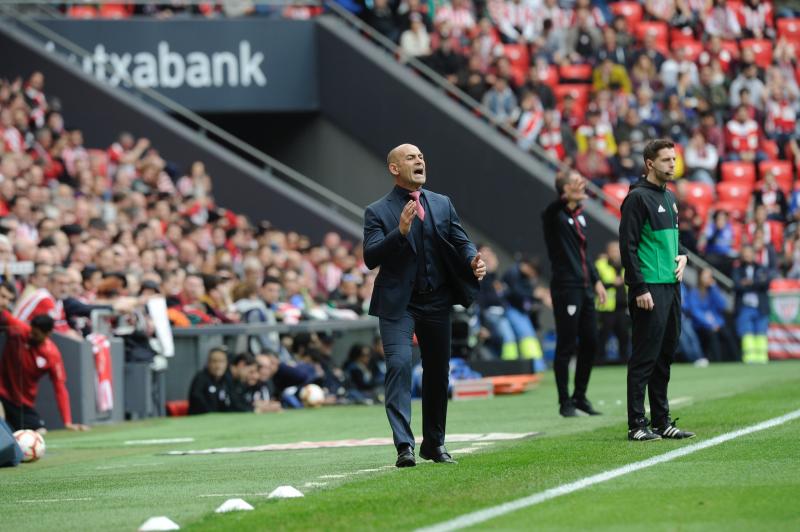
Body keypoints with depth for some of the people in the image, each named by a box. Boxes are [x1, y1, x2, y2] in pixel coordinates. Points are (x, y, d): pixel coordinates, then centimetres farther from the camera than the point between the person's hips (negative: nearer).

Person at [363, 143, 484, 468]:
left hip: (436, 302, 5)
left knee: (438, 372, 10)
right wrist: (400, 232, -27)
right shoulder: (378, 212, -2)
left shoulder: (442, 204, 12)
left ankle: (434, 444, 23)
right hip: (397, 304, -5)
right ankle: (404, 446, -23)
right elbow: (370, 258, -13)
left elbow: (461, 242, 9)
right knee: (399, 364, -19)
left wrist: (473, 261, -14)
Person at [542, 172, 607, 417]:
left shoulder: (579, 216, 16)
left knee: (590, 343, 10)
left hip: (584, 288, 8)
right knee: (566, 347, -4)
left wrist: (596, 280, 18)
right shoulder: (555, 216, -8)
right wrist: (567, 198, -54)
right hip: (565, 288, -8)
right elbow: (552, 210, -34)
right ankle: (565, 402, 3)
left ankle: (580, 396, 22)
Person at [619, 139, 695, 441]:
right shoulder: (638, 197, -10)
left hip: (671, 285, 9)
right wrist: (639, 289, -18)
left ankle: (662, 422, 16)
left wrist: (682, 255, 8)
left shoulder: (669, 198, 17)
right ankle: (636, 425, -4)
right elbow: (628, 245, -14)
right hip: (649, 289, -9)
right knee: (644, 357, -7)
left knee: (666, 355, 11)